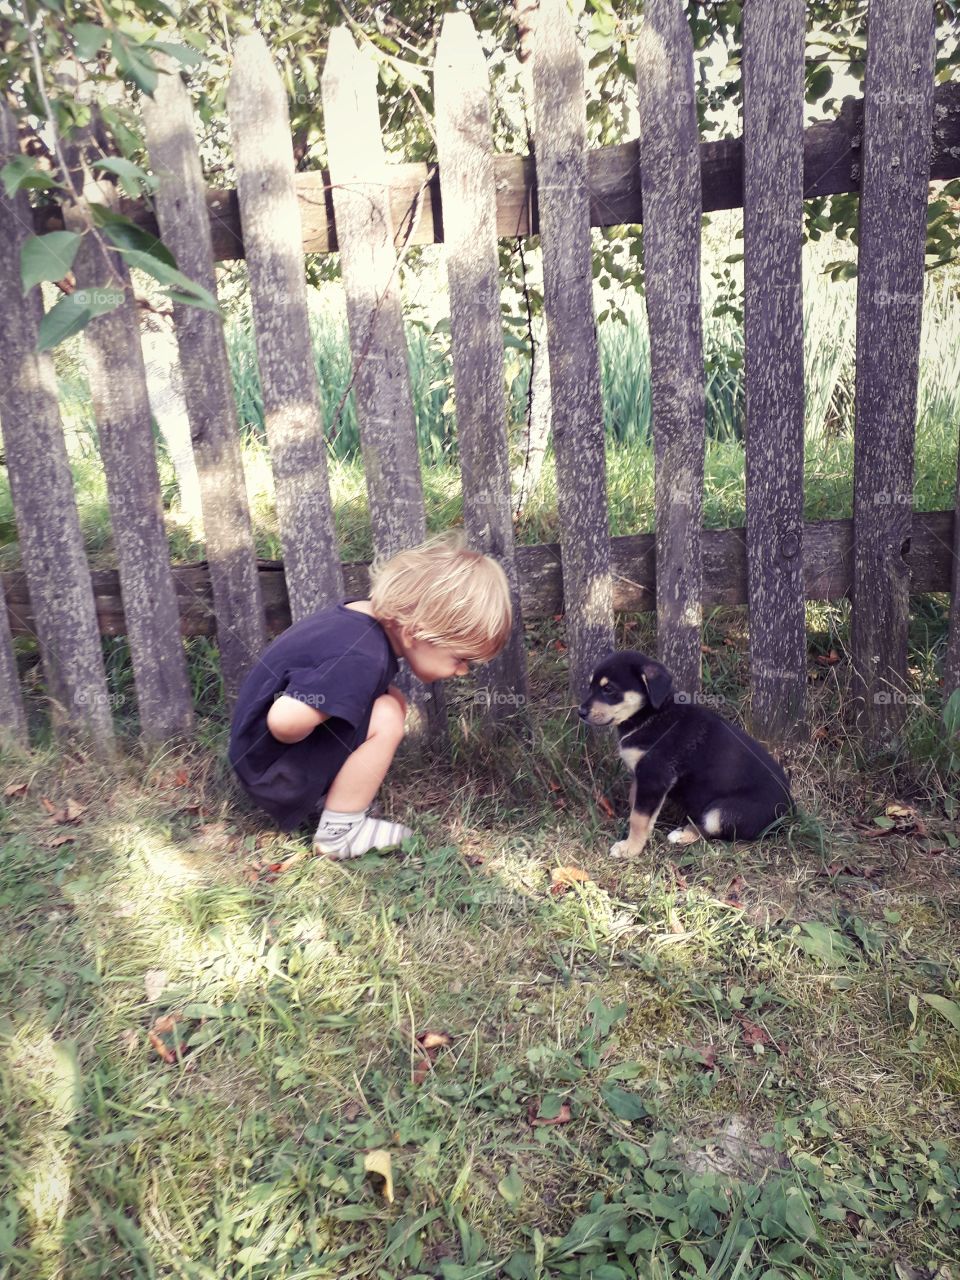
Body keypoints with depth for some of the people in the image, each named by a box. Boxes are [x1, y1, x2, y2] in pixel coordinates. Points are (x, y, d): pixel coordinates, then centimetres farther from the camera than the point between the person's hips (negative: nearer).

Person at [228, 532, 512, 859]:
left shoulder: (364, 614, -4)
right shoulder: (361, 659, -32)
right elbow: (284, 721, -40)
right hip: (271, 775, -9)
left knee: (392, 700, 5)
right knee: (385, 719, -23)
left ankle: (322, 794, 6)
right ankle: (339, 832, -9)